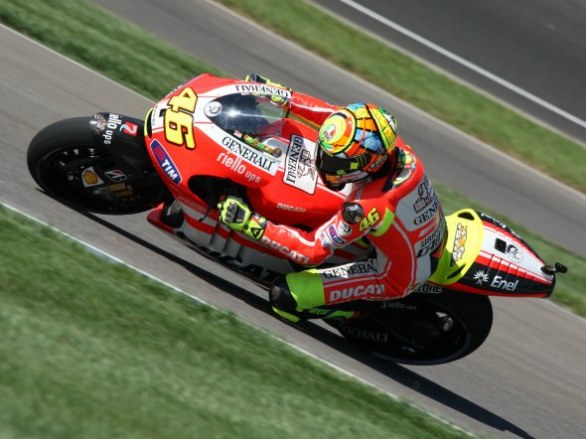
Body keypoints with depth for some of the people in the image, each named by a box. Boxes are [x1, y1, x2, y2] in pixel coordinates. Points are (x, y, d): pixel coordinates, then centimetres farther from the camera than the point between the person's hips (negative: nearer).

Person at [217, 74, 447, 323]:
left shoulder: (365, 208, -40)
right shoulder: (395, 148, -22)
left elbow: (313, 251, -31)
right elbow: (333, 115, -7)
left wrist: (252, 224, -31)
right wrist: (283, 98, -9)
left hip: (398, 277, -7)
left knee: (285, 296, -14)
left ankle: (362, 313, 7)